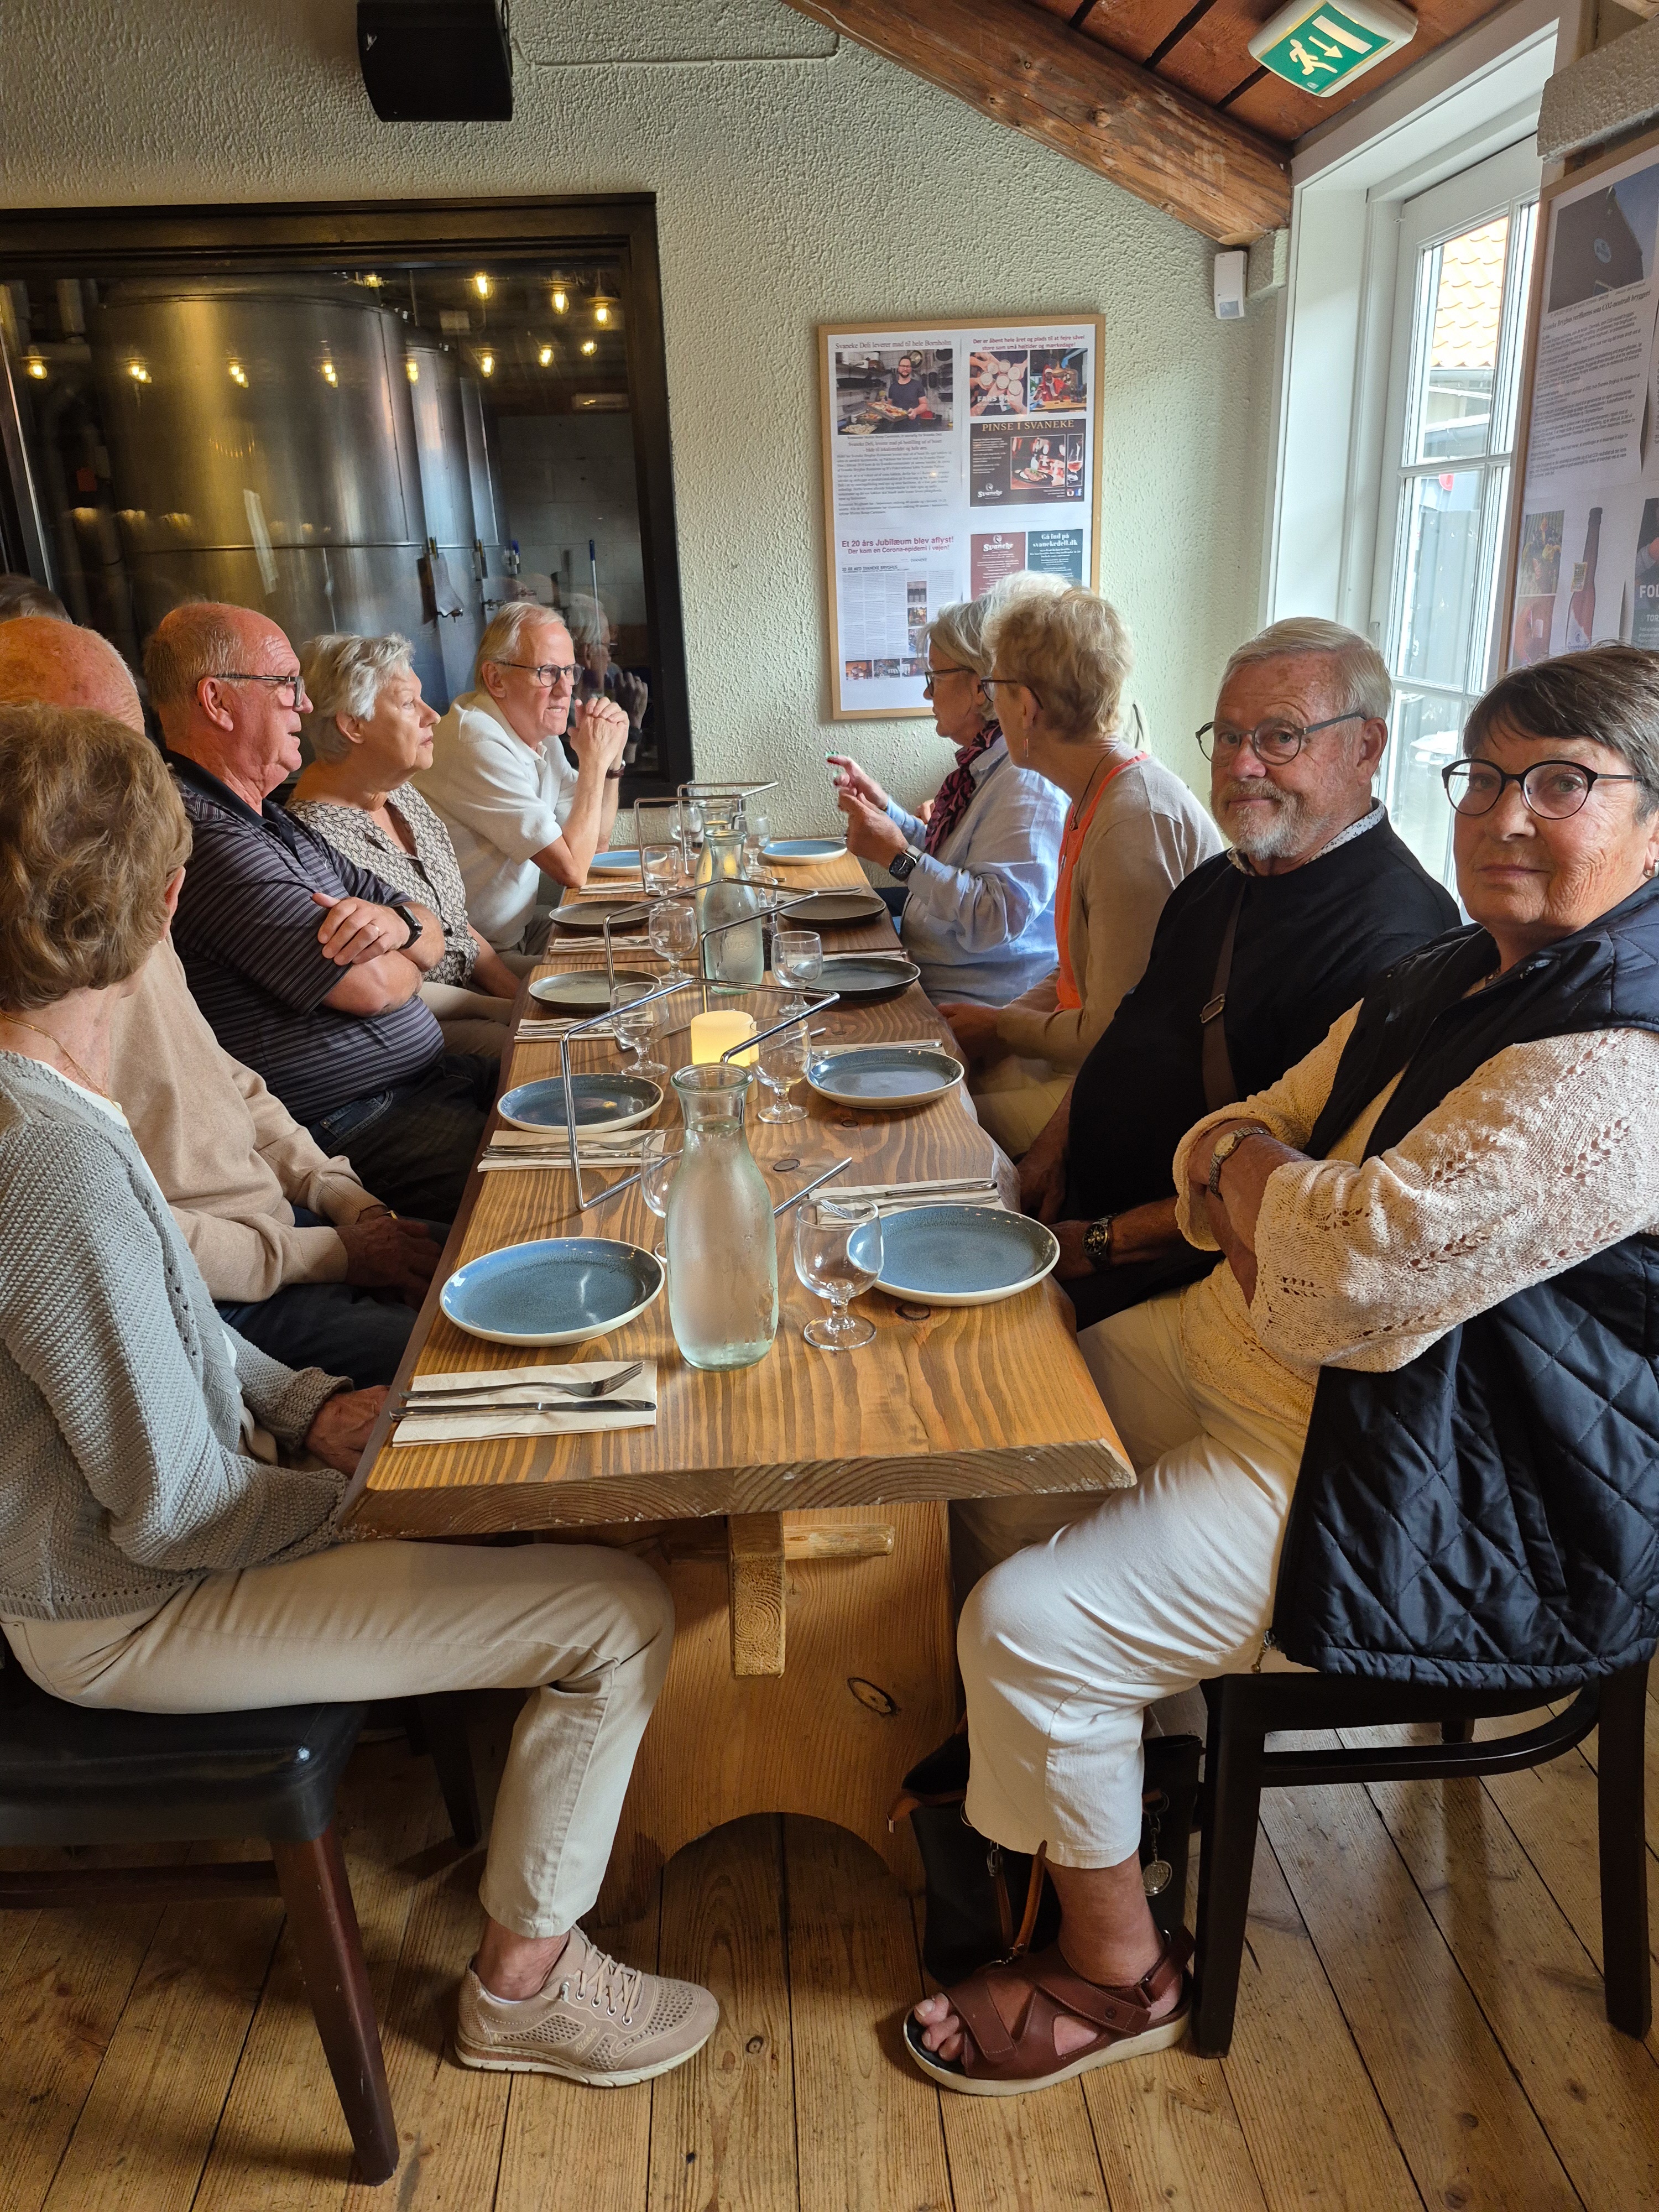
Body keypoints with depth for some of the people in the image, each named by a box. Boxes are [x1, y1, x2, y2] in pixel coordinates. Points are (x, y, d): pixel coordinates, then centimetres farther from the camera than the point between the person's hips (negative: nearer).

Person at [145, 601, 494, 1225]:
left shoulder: (276, 823, 16)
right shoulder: (212, 841, -19)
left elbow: (434, 940, 14)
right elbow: (376, 987, -21)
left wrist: (396, 922, -11)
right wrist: (389, 952, 4)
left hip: (429, 1075, 10)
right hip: (354, 1127, -10)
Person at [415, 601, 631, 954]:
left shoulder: (539, 733, 8)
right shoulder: (479, 745, -23)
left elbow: (596, 844, 14)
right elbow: (572, 870, -23)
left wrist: (611, 759, 1)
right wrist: (593, 762, -14)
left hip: (518, 930, 10)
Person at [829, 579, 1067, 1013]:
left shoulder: (1027, 780, -19)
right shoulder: (985, 764, 13)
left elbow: (998, 918, -28)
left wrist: (899, 856, -25)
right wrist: (883, 807, 15)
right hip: (927, 978, 10)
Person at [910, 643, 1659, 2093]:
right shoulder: (1447, 982, 9)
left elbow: (1362, 1267, -31)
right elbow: (1239, 1139, 11)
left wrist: (1254, 1171, -10)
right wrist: (1254, 1183, -14)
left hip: (1443, 1488, -10)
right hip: (1264, 1365, 10)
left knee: (1030, 1623, -15)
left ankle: (1118, 1972, 13)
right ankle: (1039, 1760, 32)